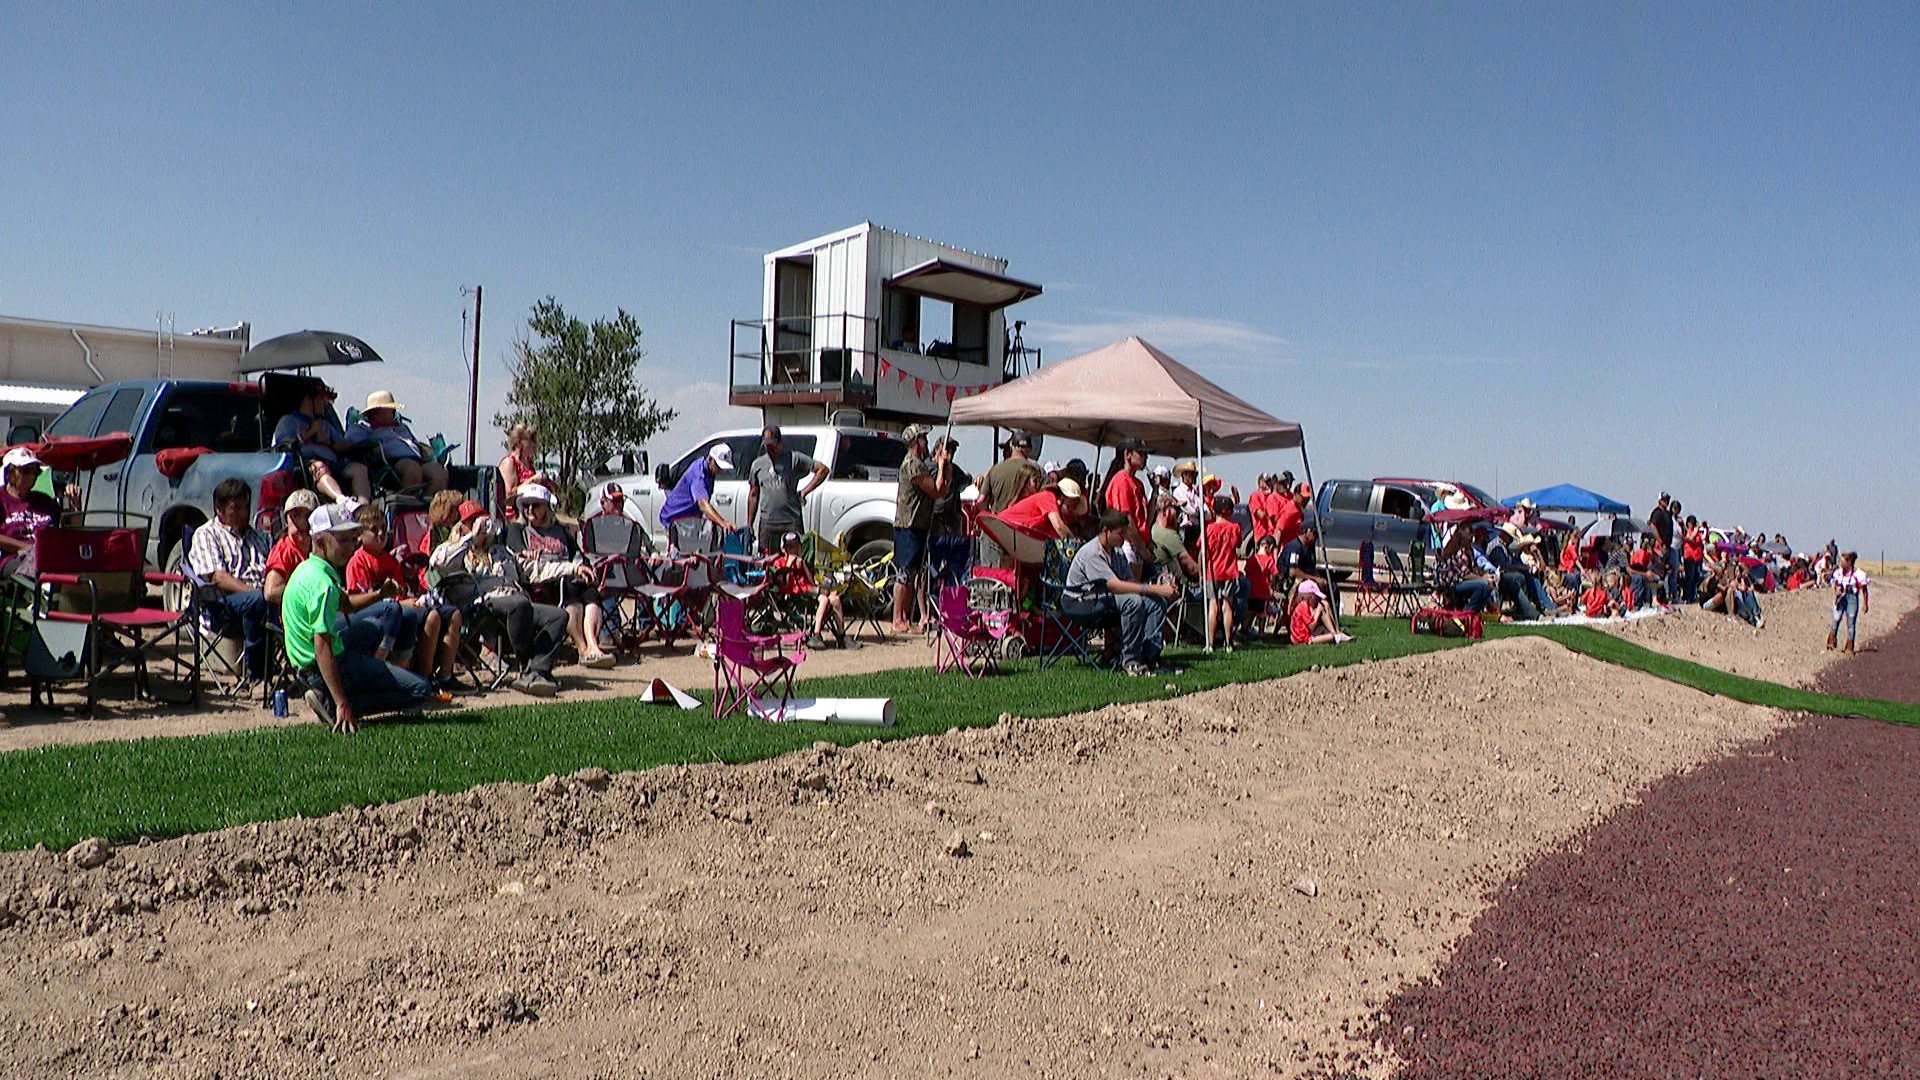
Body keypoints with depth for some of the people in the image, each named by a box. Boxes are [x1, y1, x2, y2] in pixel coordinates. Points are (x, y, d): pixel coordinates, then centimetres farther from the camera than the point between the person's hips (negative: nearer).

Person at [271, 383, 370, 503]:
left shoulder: (325, 424, 38)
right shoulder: (288, 421, 22)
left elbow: (346, 446, 27)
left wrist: (329, 442, 7)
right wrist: (311, 433, 7)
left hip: (332, 463, 5)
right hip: (305, 464, -4)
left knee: (359, 468, -26)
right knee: (318, 467, -40)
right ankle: (342, 500, -67)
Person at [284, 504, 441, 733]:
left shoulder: (307, 568, 9)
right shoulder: (324, 583, -23)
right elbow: (322, 647, -30)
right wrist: (343, 705, -33)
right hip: (330, 666, -10)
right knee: (421, 690, -14)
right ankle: (333, 705, -12)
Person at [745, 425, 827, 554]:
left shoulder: (794, 458, 2)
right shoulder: (757, 464, 12)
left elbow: (823, 470, 0)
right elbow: (753, 495, 17)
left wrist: (804, 492, -5)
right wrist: (749, 525, 14)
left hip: (792, 522, -3)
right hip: (767, 523, 3)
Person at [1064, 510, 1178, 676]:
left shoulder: (1117, 553, 8)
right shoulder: (1092, 552, -21)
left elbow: (1130, 582, 1)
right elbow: (1115, 585, -31)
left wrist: (1157, 587, -19)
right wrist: (1155, 589, -33)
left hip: (1105, 596, 9)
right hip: (1080, 601, -9)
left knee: (1157, 602, -7)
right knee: (1133, 601, -32)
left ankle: (1149, 655, -14)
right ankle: (1130, 661, -23)